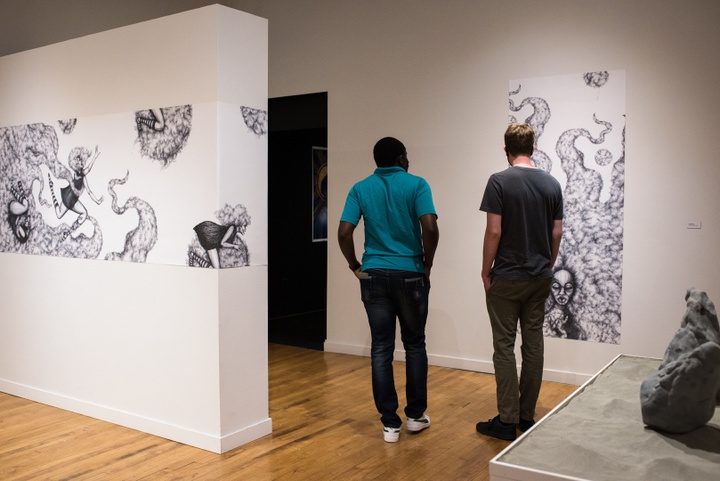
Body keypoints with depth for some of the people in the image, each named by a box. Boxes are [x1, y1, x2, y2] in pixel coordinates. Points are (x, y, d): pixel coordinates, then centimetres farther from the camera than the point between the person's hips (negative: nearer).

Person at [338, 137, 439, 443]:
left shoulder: (360, 188, 3)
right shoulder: (416, 185, -4)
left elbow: (344, 234, -6)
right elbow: (430, 228, -16)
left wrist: (355, 266, 6)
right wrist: (427, 264, -2)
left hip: (374, 276, 2)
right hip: (410, 275, -2)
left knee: (381, 349, 6)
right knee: (414, 345, 15)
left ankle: (389, 423, 10)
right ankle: (415, 415, 23)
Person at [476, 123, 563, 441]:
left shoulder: (499, 182, -12)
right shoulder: (552, 184, 3)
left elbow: (494, 231, -15)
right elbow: (557, 232, 6)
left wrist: (485, 270, -3)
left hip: (506, 278, -5)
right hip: (540, 278, 5)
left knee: (505, 346, 2)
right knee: (533, 345, 10)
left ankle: (507, 420, 5)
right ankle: (527, 416, 19)